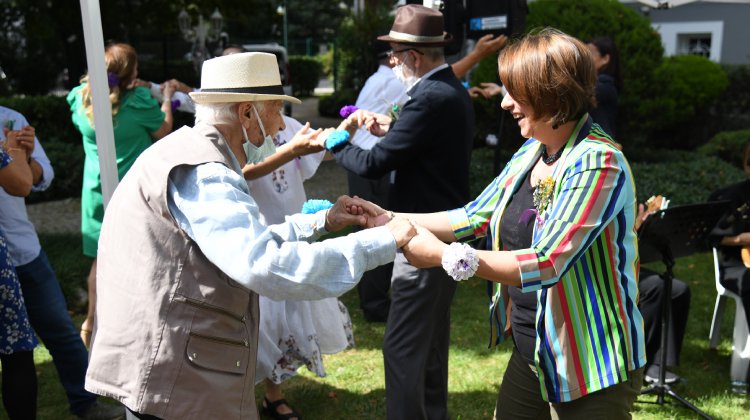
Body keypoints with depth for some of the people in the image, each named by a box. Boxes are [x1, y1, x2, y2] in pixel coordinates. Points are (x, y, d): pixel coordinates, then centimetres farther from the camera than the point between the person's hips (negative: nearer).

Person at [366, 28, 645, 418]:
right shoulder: (531, 152, 2)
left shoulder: (597, 163, -23)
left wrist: (444, 255, -28)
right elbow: (475, 217, 4)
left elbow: (545, 264, -30)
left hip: (591, 365, -7)